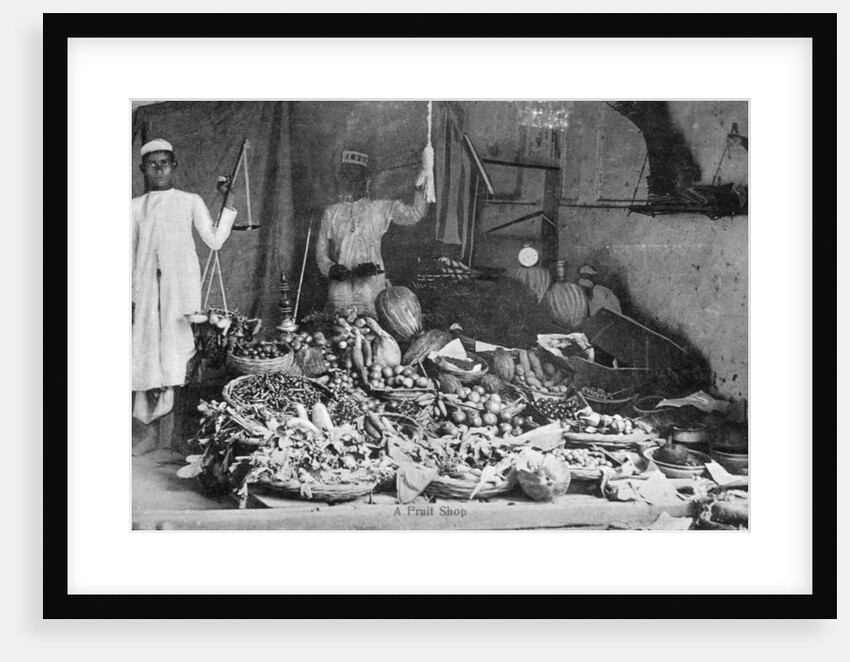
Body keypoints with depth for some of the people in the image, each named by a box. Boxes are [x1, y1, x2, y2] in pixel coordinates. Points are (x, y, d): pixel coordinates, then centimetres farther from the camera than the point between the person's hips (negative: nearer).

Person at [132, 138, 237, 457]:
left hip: (180, 284, -1)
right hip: (147, 285, 2)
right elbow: (130, 253, 13)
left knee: (176, 352, -5)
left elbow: (215, 240, 4)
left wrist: (228, 202, -1)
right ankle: (151, 430, 3)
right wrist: (131, 296, 6)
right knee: (146, 352, -3)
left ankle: (169, 428, 0)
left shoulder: (190, 201, 11)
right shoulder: (136, 207, 14)